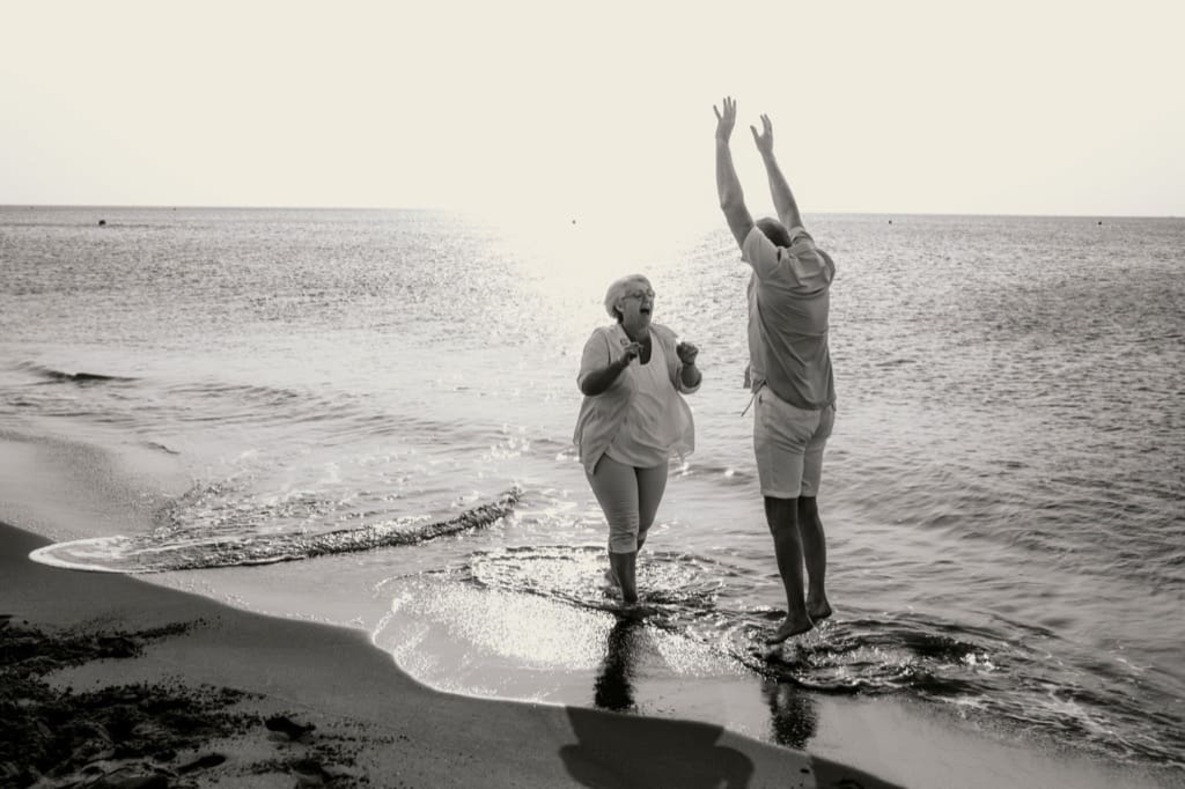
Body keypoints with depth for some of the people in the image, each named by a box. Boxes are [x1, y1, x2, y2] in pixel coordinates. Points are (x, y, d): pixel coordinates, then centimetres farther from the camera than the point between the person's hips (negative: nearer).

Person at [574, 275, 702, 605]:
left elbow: (689, 383, -11)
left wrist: (688, 361, -33)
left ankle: (617, 571, 46)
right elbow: (588, 384, -31)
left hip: (651, 448, 5)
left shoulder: (663, 338, -6)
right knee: (624, 528, -10)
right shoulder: (603, 340, -18)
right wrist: (622, 362, -47)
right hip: (609, 448, -5)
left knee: (643, 523, 18)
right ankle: (631, 601, 5)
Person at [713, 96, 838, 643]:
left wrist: (722, 140, -5)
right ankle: (818, 598, 22)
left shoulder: (776, 269, -14)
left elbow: (733, 207, -12)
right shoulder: (816, 268, 6)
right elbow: (790, 215, 21)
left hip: (782, 408, -8)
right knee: (805, 508, 17)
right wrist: (767, 153, 28)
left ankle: (797, 612, 3)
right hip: (820, 409, 8)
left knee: (781, 513, -1)